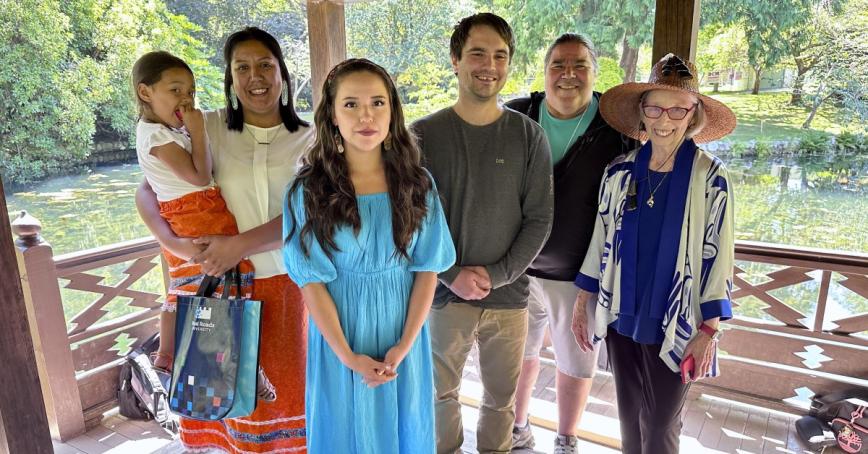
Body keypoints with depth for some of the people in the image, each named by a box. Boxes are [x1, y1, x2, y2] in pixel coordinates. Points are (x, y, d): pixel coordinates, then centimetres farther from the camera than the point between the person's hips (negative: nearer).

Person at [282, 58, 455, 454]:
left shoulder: (417, 183, -5)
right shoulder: (308, 190, -10)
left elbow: (427, 269, -4)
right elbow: (312, 281, -10)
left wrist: (403, 346, -11)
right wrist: (348, 356, -13)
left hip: (403, 333, 2)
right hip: (339, 335, -1)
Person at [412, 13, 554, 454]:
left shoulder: (529, 135, -2)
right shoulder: (424, 135, -5)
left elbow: (539, 219, -2)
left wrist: (497, 274, -11)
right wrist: (452, 275, -12)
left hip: (509, 295, 1)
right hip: (444, 294, -1)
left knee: (501, 398, 17)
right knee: (442, 392, 16)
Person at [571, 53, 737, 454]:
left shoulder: (710, 178, -10)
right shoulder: (619, 172, -2)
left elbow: (717, 256, -8)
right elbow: (601, 243, 5)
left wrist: (708, 331, -9)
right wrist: (581, 304, 6)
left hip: (673, 327, -3)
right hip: (621, 318, 3)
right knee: (629, 416, 18)